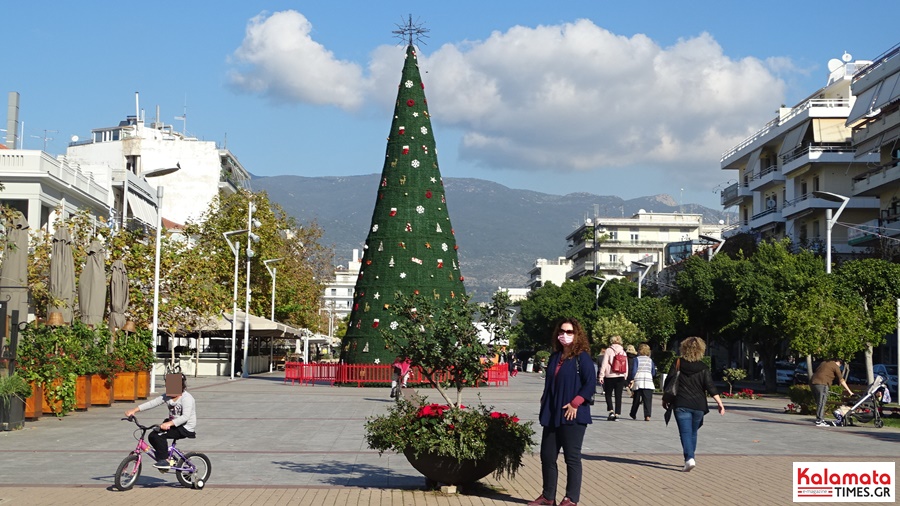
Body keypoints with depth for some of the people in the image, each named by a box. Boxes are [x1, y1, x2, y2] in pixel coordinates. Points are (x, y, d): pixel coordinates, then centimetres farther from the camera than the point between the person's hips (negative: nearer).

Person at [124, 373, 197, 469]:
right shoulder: (167, 396, 4)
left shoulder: (187, 398, -20)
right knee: (152, 437, -4)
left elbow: (185, 417, -32)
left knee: (159, 435, -24)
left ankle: (164, 460, -13)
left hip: (186, 429, -9)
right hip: (173, 424, 9)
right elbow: (152, 403, -3)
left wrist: (169, 424, -44)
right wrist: (134, 410, -13)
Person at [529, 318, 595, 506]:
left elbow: (591, 384, -13)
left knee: (572, 458, 0)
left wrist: (575, 403, -18)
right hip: (552, 415, 7)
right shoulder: (555, 356, 14)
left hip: (572, 416, -7)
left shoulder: (582, 357, -7)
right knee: (547, 456, 9)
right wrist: (544, 400, 10)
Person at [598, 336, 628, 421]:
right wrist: (625, 376, 16)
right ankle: (617, 414, 3)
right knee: (618, 396, 6)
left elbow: (604, 363, -7)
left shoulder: (608, 350, -3)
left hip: (610, 376, -3)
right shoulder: (623, 352, 9)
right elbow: (626, 365, 10)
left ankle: (611, 411, -9)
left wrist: (601, 376, -5)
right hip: (620, 376, 3)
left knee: (608, 394, 9)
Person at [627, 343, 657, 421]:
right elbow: (653, 373, 14)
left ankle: (633, 415, 23)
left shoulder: (636, 359, 2)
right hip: (648, 381, 1)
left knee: (636, 399, 11)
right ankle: (647, 415, -18)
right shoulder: (650, 360, 11)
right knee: (647, 400, -5)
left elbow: (633, 370, -7)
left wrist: (631, 380, 0)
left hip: (638, 381, -1)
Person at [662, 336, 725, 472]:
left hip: (681, 405, -2)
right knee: (693, 432, 19)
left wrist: (665, 399, 12)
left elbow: (668, 382, 1)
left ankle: (689, 458, -23)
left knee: (685, 433, -5)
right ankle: (690, 458, 26)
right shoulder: (703, 368, 0)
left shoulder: (677, 364, 0)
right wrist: (719, 403, -5)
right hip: (698, 405, 2)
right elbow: (710, 387, -6)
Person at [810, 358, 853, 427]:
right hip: (822, 384, -8)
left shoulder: (823, 363, 27)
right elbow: (841, 380, 4)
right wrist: (849, 391, 7)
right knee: (821, 403, -7)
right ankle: (819, 421, -11)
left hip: (812, 382, 8)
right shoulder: (835, 366, 6)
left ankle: (821, 420, 15)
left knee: (819, 403, 13)